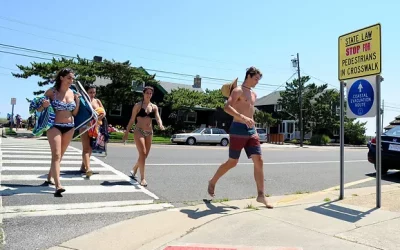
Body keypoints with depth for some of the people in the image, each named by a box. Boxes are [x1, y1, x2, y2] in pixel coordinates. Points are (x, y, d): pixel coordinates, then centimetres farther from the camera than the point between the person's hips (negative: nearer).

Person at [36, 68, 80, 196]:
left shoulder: (72, 93, 6)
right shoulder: (52, 91, -7)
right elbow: (39, 109, -1)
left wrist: (78, 101, -3)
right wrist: (44, 105, -22)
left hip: (69, 127, 5)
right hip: (55, 126, -5)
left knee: (60, 155, 14)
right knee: (56, 155, -14)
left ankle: (49, 178, 33)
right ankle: (58, 186, -20)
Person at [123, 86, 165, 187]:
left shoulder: (154, 107, 10)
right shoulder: (138, 105, 0)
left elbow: (158, 118, -4)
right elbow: (132, 120, 3)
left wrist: (160, 125, -26)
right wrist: (126, 132, 2)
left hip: (149, 133, 5)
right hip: (139, 131, -5)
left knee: (145, 155, 12)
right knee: (142, 153, -16)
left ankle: (134, 170, 37)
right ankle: (142, 178, -10)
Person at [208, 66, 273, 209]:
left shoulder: (254, 95, 19)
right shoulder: (238, 91, -7)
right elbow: (227, 107, -21)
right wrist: (243, 118, -32)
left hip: (251, 131, 7)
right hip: (238, 129, -7)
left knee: (259, 161, -2)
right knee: (232, 162, 2)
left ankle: (261, 195, 3)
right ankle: (212, 182, 24)